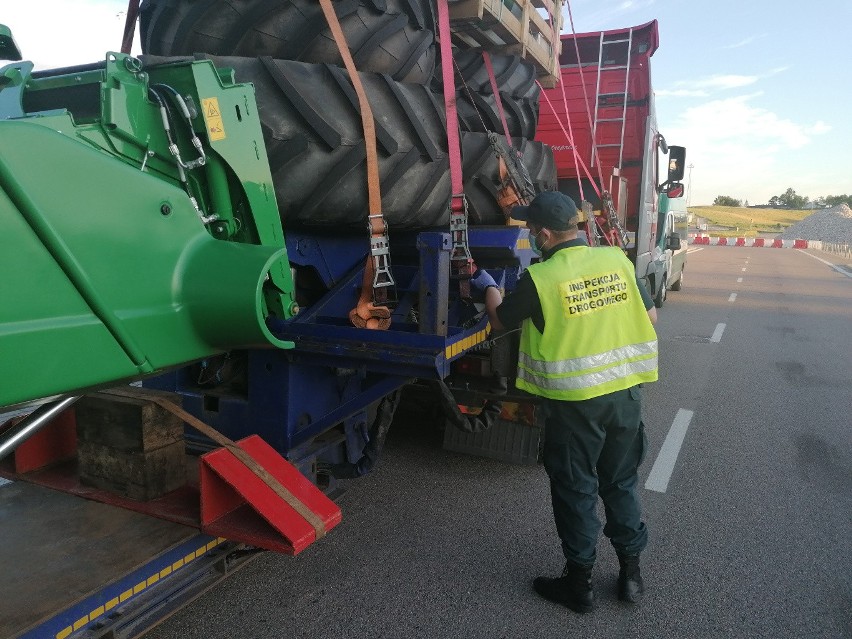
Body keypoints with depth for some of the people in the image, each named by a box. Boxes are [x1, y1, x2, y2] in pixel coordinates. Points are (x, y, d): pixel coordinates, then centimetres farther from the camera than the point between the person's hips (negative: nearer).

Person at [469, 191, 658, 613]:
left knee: (576, 491, 12)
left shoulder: (539, 278, -16)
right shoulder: (617, 260, -4)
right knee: (621, 483, 21)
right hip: (626, 392, 5)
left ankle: (579, 583, 26)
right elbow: (649, 316, 5)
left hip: (574, 401, -4)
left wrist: (489, 287, 20)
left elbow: (500, 322, 1)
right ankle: (631, 571, 34)